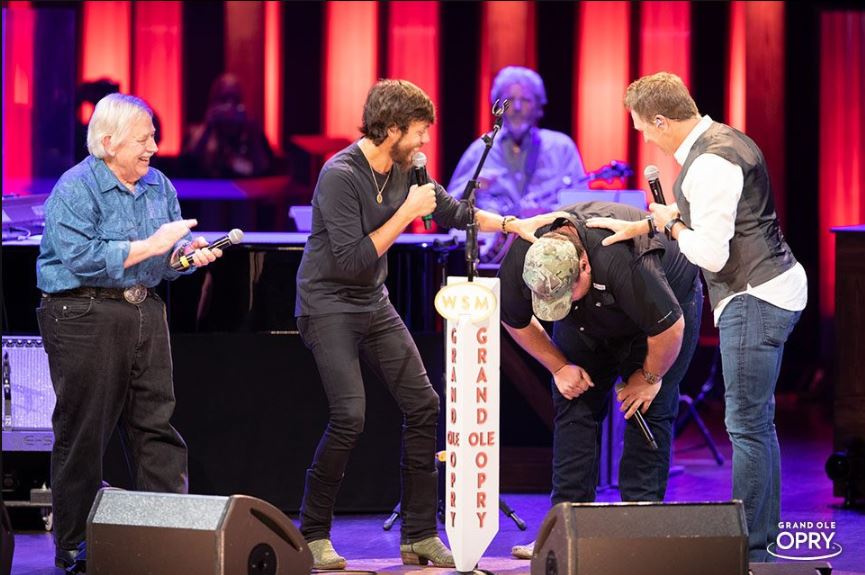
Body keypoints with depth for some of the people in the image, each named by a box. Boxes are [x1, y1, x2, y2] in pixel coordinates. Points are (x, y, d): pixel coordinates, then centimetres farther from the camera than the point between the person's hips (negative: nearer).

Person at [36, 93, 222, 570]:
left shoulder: (158, 185, 11)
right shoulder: (74, 190, -11)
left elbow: (175, 246, 16)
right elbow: (82, 259, -22)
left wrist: (191, 250, -8)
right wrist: (151, 246, -21)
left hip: (145, 311, 6)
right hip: (85, 316, -6)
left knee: (156, 424, 6)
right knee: (83, 433, -1)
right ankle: (73, 544, 5)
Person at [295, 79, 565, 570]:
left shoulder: (405, 171, 2)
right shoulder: (340, 176, -21)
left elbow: (455, 212, 18)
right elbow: (352, 260, -25)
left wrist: (515, 225, 8)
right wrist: (406, 213, -22)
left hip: (374, 306, 8)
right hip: (327, 305, -8)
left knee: (424, 405, 0)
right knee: (350, 417, -20)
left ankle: (420, 535, 8)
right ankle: (313, 534, -5)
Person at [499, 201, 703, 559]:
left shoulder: (623, 261, -45)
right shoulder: (519, 261, -29)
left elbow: (669, 327, -32)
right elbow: (515, 321, -6)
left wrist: (649, 377, -17)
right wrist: (559, 367, -9)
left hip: (666, 302, -5)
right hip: (590, 322, 5)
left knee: (649, 410, -14)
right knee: (574, 406, -6)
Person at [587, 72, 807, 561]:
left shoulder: (711, 164, -19)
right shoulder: (721, 140, 13)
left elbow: (710, 253, -23)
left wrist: (671, 226, -4)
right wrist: (640, 226, 19)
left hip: (755, 300, -11)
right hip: (773, 288, 11)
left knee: (747, 425, -8)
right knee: (757, 424, 15)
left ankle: (750, 548, -5)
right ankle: (765, 537, 20)